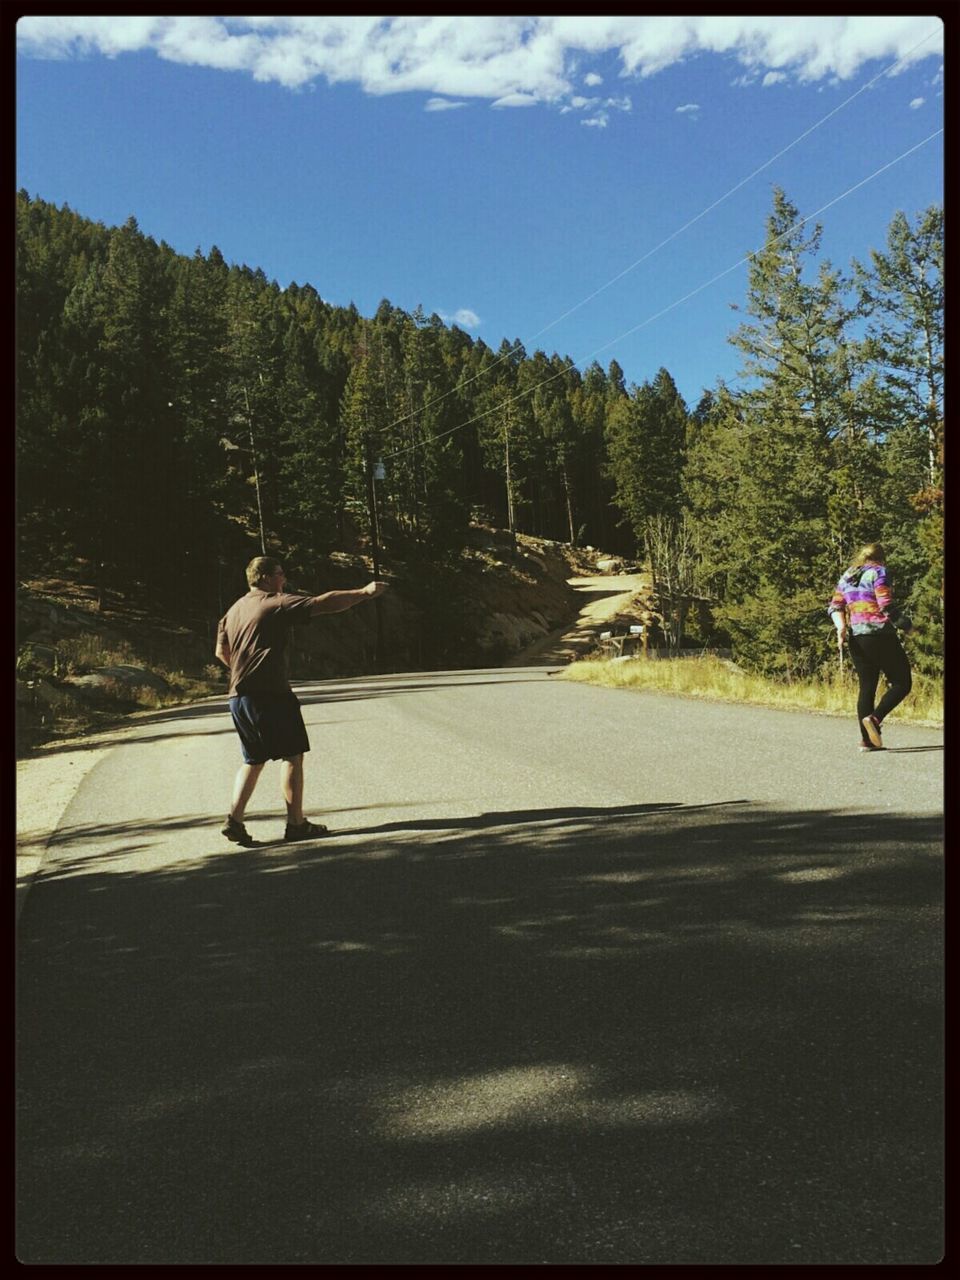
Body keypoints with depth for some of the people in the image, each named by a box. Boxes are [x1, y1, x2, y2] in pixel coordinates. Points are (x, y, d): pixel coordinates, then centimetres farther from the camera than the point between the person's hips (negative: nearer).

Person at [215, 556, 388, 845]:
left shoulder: (233, 610, 16)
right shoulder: (278, 604, -8)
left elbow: (221, 651, 21)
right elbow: (325, 603, -13)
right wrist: (364, 592, -8)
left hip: (238, 696, 8)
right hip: (270, 695, -8)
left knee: (254, 760, 16)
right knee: (292, 755, 3)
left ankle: (234, 818, 6)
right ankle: (296, 823, 6)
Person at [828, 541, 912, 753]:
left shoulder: (846, 577, 18)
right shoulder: (877, 572, -3)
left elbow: (835, 606, 10)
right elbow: (886, 604, -13)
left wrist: (841, 626, -3)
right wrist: (902, 622, 0)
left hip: (855, 637, 7)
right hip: (879, 633, -7)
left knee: (866, 686, 11)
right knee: (901, 682, 0)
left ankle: (867, 740, 7)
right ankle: (875, 718, -19)